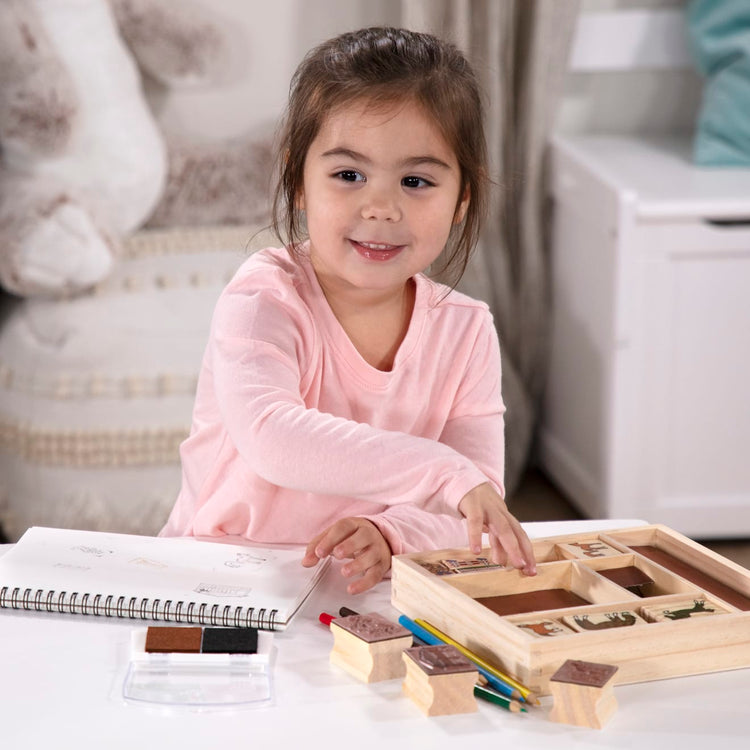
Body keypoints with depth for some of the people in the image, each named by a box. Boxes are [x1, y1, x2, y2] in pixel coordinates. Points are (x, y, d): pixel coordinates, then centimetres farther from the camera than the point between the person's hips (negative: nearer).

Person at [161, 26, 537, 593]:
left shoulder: (466, 331, 0)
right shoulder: (263, 300, -13)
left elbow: (480, 499, -6)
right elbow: (271, 439, -32)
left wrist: (393, 535, -27)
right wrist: (446, 474, -37)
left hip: (365, 596, 4)